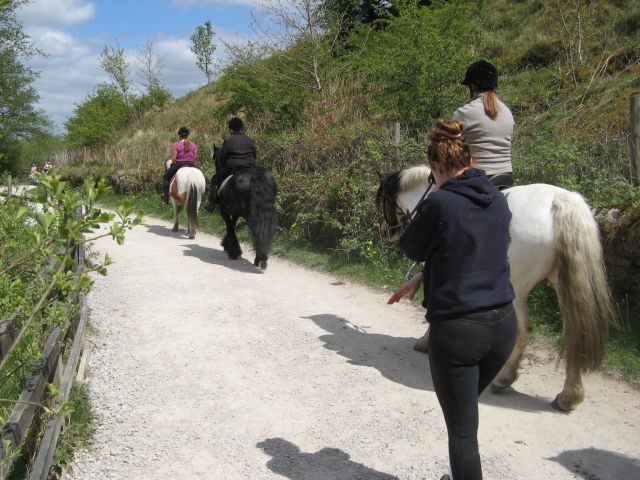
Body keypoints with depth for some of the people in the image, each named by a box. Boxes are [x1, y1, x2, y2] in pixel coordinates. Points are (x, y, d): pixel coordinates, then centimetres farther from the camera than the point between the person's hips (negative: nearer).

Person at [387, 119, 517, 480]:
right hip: (504, 325, 7)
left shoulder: (440, 203, -16)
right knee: (467, 407, 28)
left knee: (462, 428, 9)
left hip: (457, 328, -7)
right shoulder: (499, 201, 5)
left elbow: (412, 249, -1)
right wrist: (421, 280, 16)